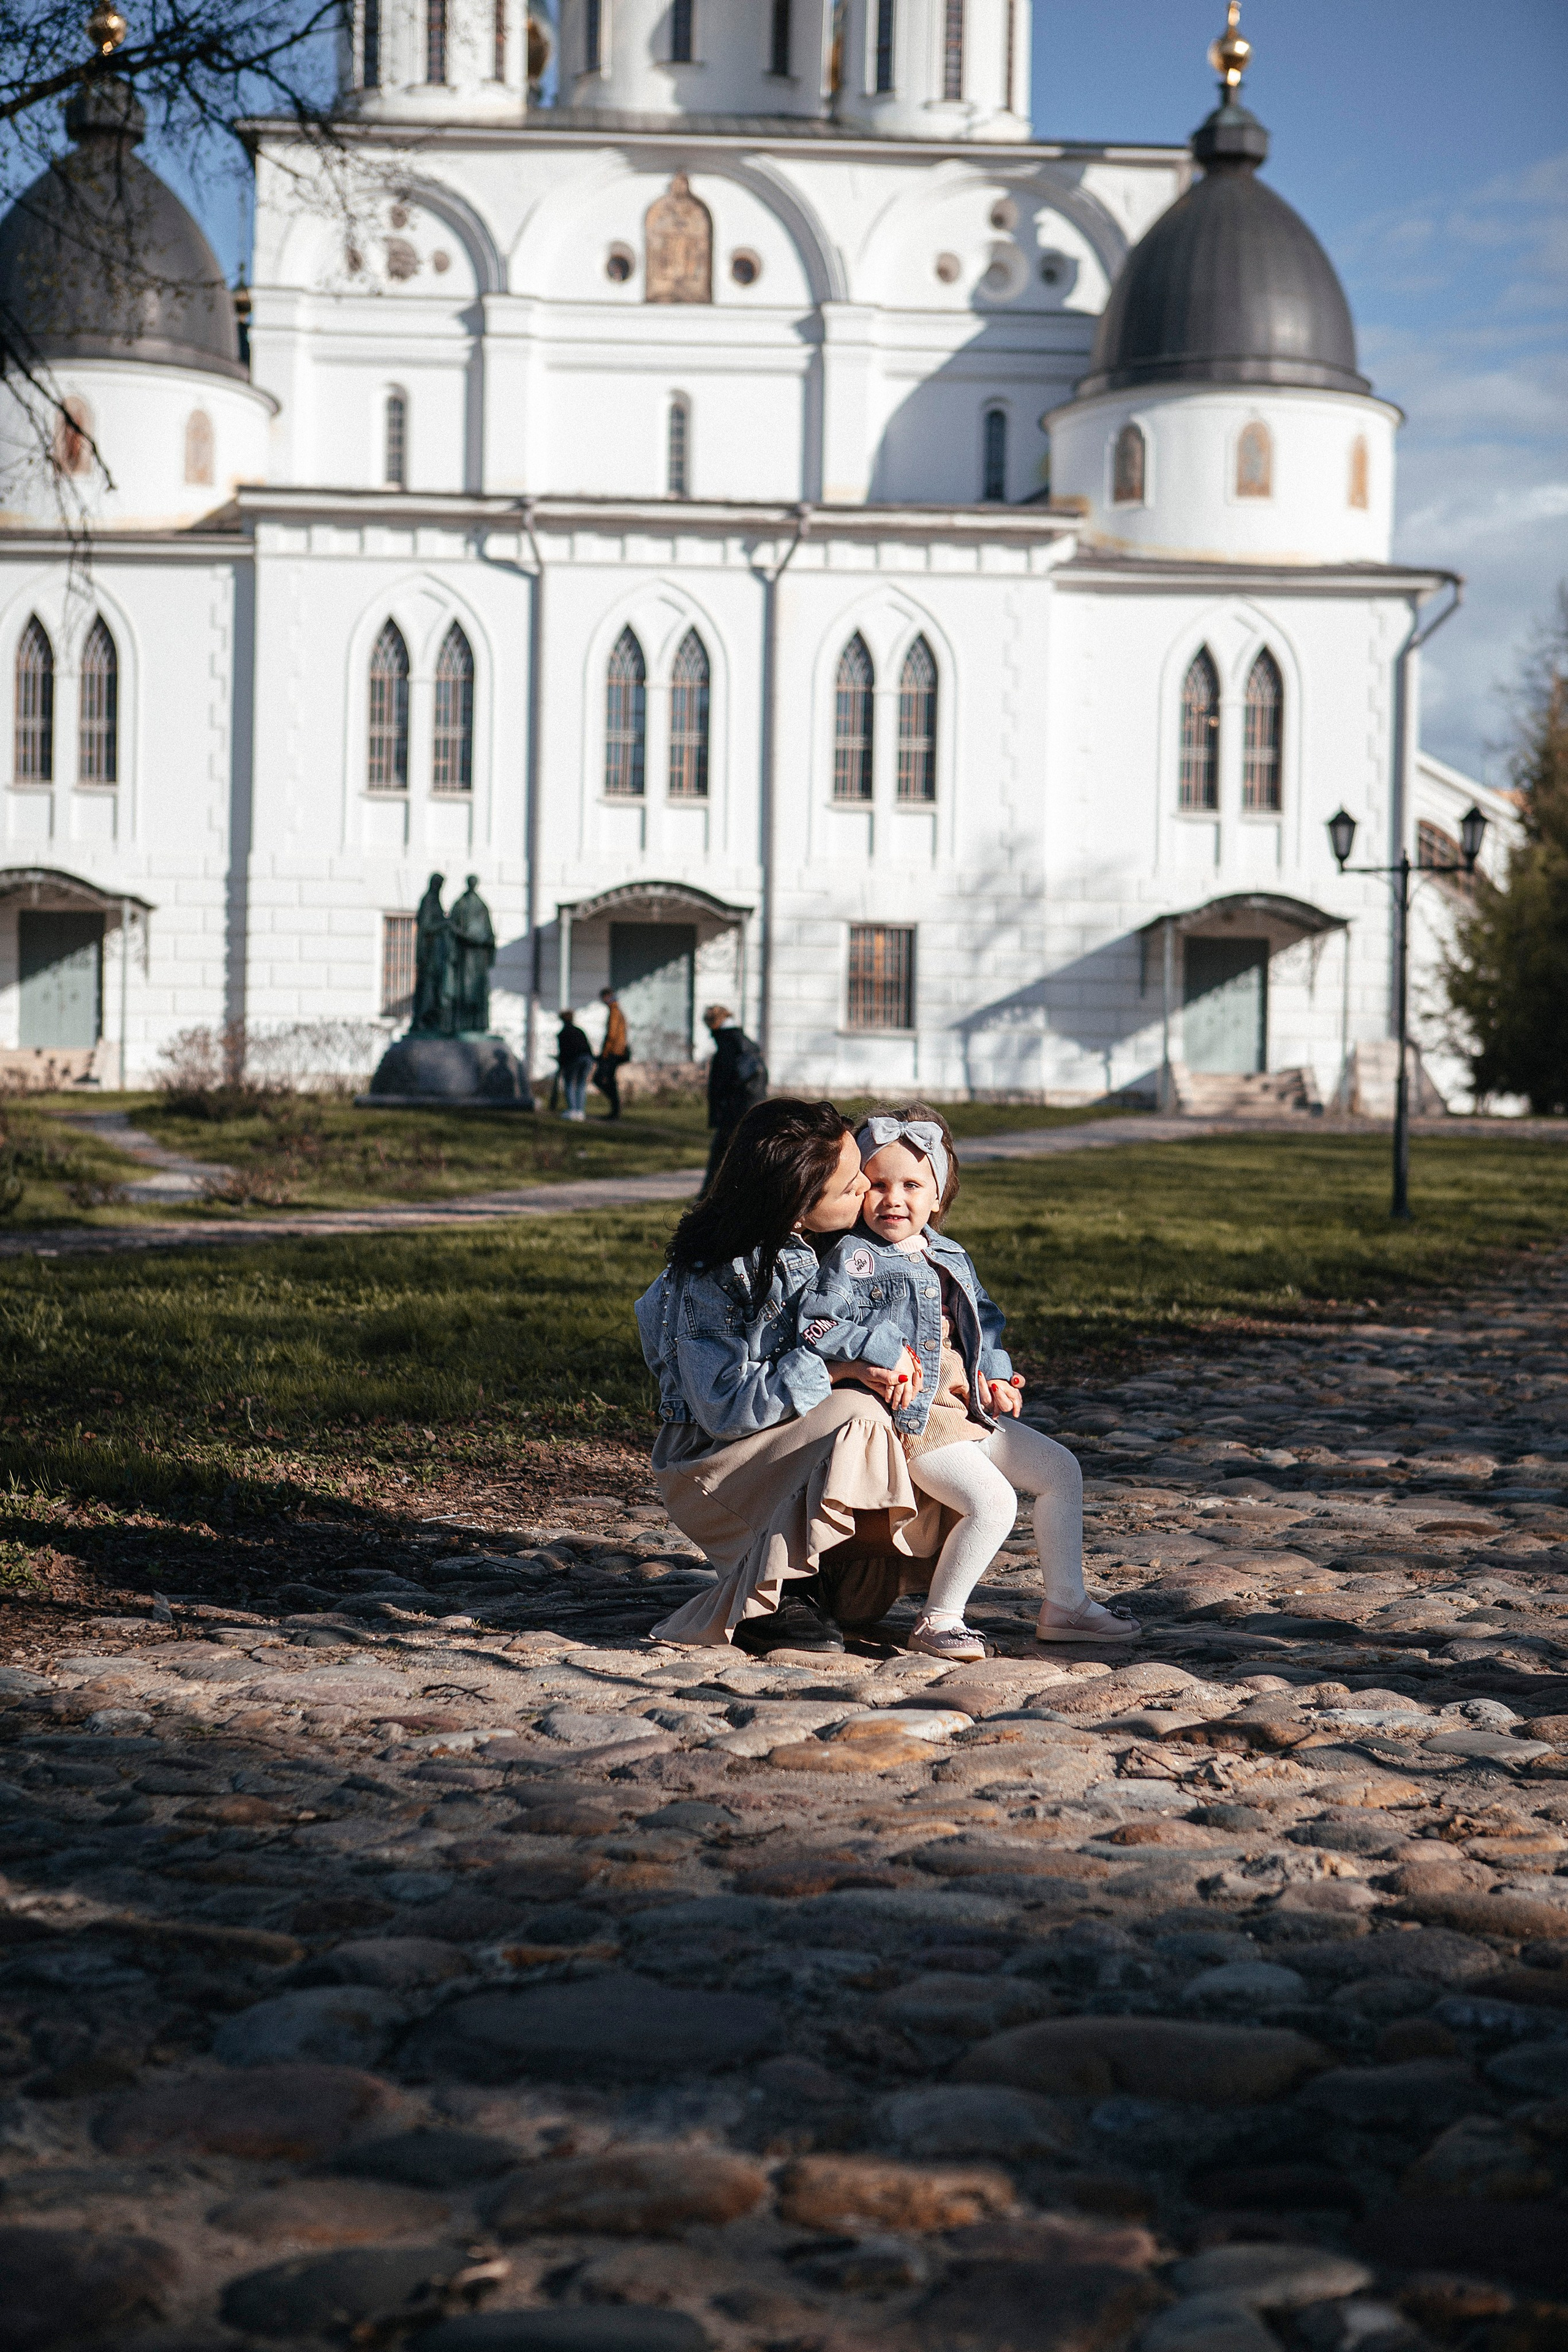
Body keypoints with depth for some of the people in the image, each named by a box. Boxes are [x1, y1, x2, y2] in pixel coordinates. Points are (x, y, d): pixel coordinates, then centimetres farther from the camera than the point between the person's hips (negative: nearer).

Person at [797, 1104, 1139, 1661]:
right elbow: (817, 1325, -18)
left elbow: (986, 1322, 27)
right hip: (911, 1415, -9)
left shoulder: (951, 1259, 15)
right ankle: (938, 1621, -11)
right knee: (992, 1500, -25)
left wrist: (994, 1375, 8)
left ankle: (1064, 1604, 20)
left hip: (969, 1408, 9)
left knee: (1060, 1470, 11)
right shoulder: (853, 1259, -8)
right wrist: (893, 1356, -21)